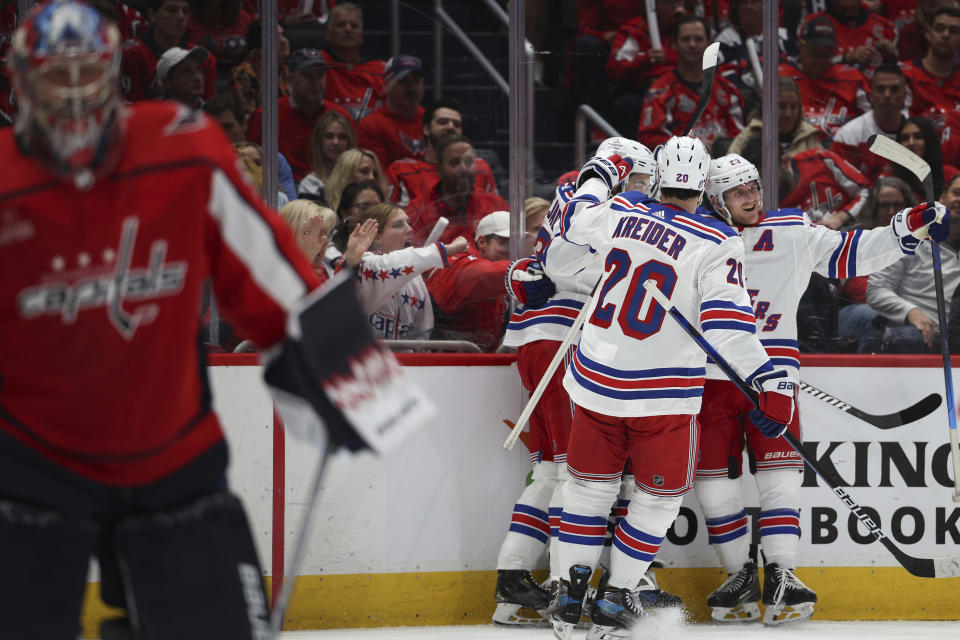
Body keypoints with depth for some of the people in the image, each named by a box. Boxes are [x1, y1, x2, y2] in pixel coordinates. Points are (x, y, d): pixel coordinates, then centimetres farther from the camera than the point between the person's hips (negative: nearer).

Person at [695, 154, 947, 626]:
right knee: (713, 475, 1)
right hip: (711, 372, 1)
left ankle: (780, 576, -8)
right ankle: (740, 575, 12)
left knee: (778, 472, -9)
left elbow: (850, 254, 2)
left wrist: (909, 229, -7)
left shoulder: (792, 232, 5)